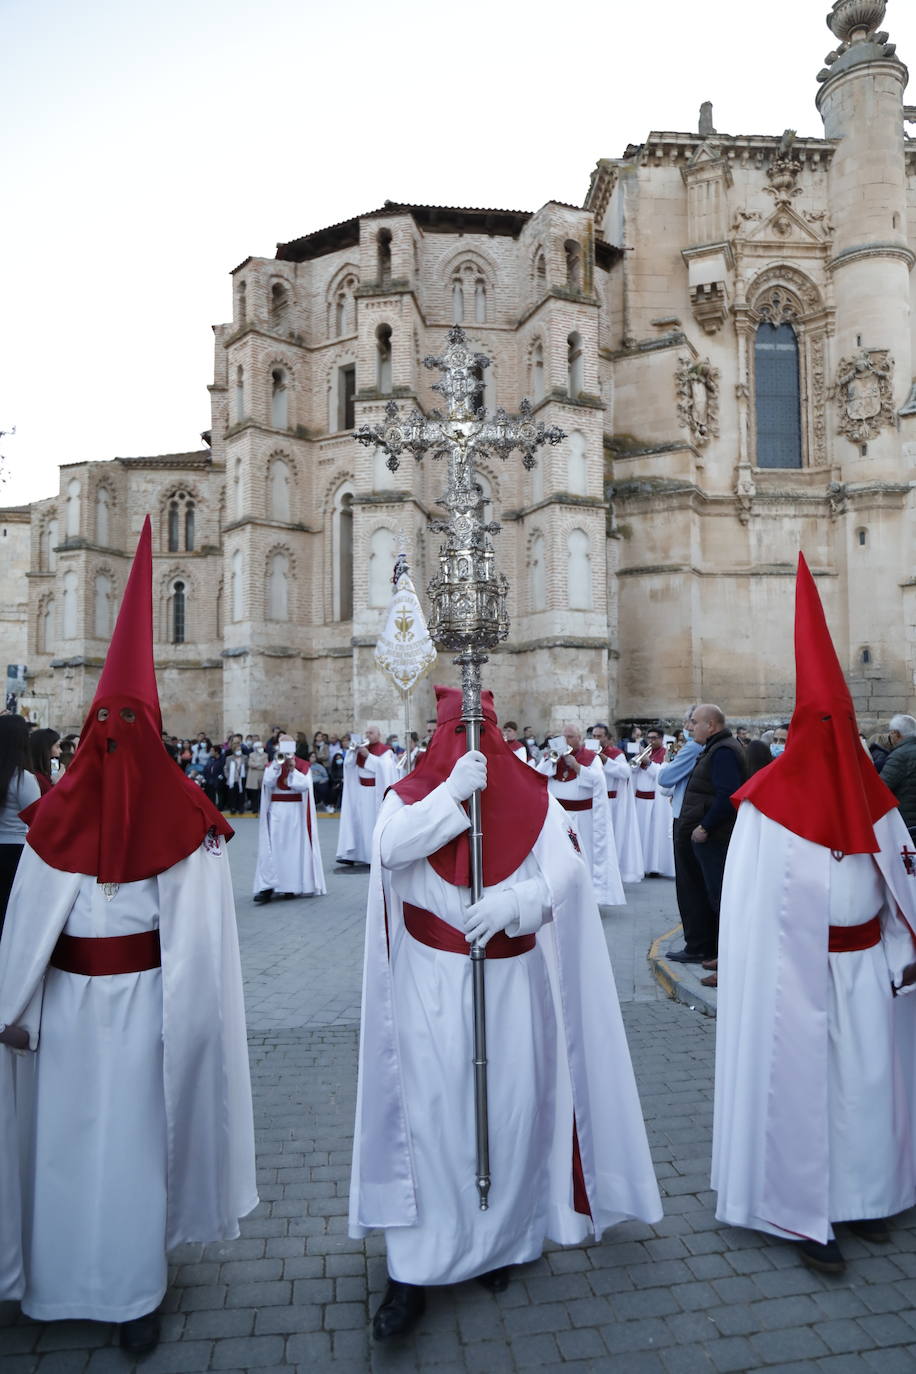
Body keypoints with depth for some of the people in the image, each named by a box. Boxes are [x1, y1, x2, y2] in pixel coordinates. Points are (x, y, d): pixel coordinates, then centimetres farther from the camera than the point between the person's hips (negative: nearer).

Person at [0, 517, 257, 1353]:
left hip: (67, 1000, 0)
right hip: (145, 999, 0)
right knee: (136, 1141, 14)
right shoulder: (185, 817, -12)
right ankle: (132, 1293, 32)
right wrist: (190, 1020, -4)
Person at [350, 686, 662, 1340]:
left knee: (511, 1108, 9)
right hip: (432, 985, -1)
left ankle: (505, 1240, 31)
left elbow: (565, 871, -9)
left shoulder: (533, 798, 2)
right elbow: (390, 849, -18)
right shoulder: (413, 793, 2)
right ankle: (414, 1270, 13)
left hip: (512, 980, 1)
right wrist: (454, 792, -23)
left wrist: (511, 903, -25)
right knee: (429, 1113, 0)